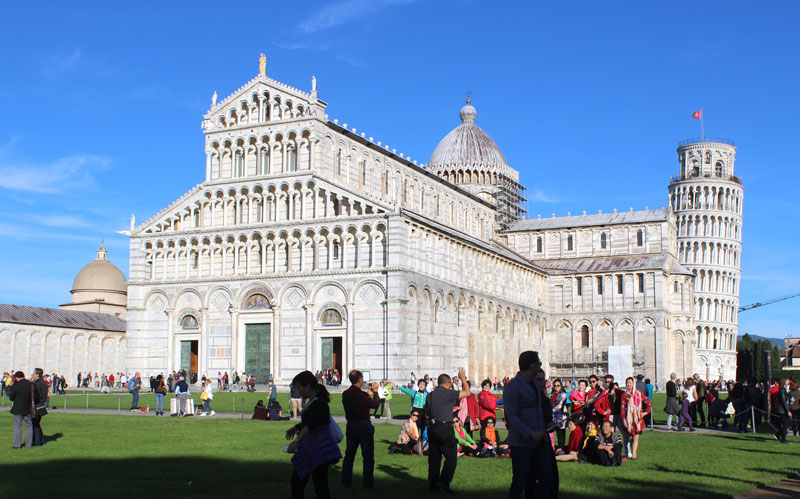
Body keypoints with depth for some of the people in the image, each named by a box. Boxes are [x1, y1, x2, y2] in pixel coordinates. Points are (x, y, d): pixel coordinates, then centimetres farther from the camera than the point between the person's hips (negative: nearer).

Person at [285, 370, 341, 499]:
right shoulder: (313, 402, 13)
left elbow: (311, 425, -35)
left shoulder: (318, 403, -19)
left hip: (320, 450, -11)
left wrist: (297, 441, -46)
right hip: (310, 449, 11)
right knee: (297, 480, 16)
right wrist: (296, 427, 46)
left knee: (320, 487, -9)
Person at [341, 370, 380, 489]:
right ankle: (368, 483, 4)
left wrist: (368, 394, 18)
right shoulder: (361, 394, -19)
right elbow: (375, 404, -6)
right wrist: (375, 392, 8)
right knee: (368, 455, 3)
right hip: (364, 426, -6)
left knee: (349, 454, 14)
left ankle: (346, 481, 18)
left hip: (351, 425, 6)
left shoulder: (345, 394, 0)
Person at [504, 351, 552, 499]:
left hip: (539, 441, 8)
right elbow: (511, 416, -17)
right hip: (522, 443, -8)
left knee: (546, 481, 6)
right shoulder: (512, 386, -11)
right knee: (519, 483, 0)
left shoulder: (533, 384, 17)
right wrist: (531, 434, -25)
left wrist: (543, 428, 13)